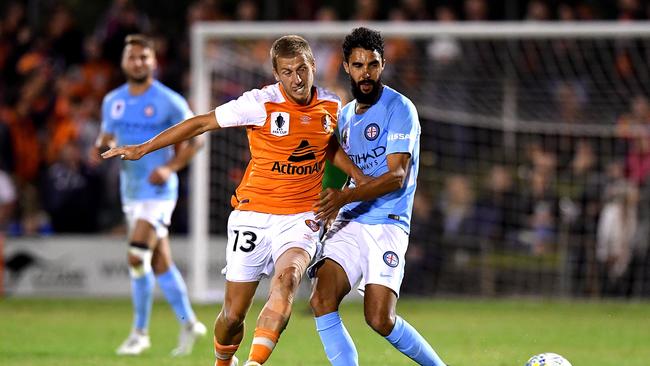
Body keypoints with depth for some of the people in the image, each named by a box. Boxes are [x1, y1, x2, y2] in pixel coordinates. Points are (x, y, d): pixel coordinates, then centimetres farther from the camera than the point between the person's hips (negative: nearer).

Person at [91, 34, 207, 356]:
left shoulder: (169, 102, -9)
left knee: (137, 257, -16)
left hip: (158, 190, -6)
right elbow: (108, 136, 20)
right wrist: (100, 148, -5)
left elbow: (195, 139, -5)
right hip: (130, 191, 6)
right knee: (160, 263, 11)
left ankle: (140, 332, -6)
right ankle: (188, 323, 23)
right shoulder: (112, 101, 7)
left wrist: (170, 167, -18)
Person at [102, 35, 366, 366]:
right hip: (253, 214, -2)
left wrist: (360, 177, 10)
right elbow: (202, 123, -4)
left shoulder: (331, 106, 1)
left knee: (287, 277, -30)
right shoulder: (260, 103, -12)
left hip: (299, 218, 2)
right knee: (234, 313, 2)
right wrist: (142, 149, -1)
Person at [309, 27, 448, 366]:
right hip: (348, 224, 6)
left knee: (380, 320, -14)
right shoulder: (345, 115, 17)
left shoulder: (399, 109, -5)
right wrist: (329, 208, 13)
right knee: (321, 301, -17)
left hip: (387, 225, -6)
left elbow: (396, 176, -13)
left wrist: (345, 197, -24)